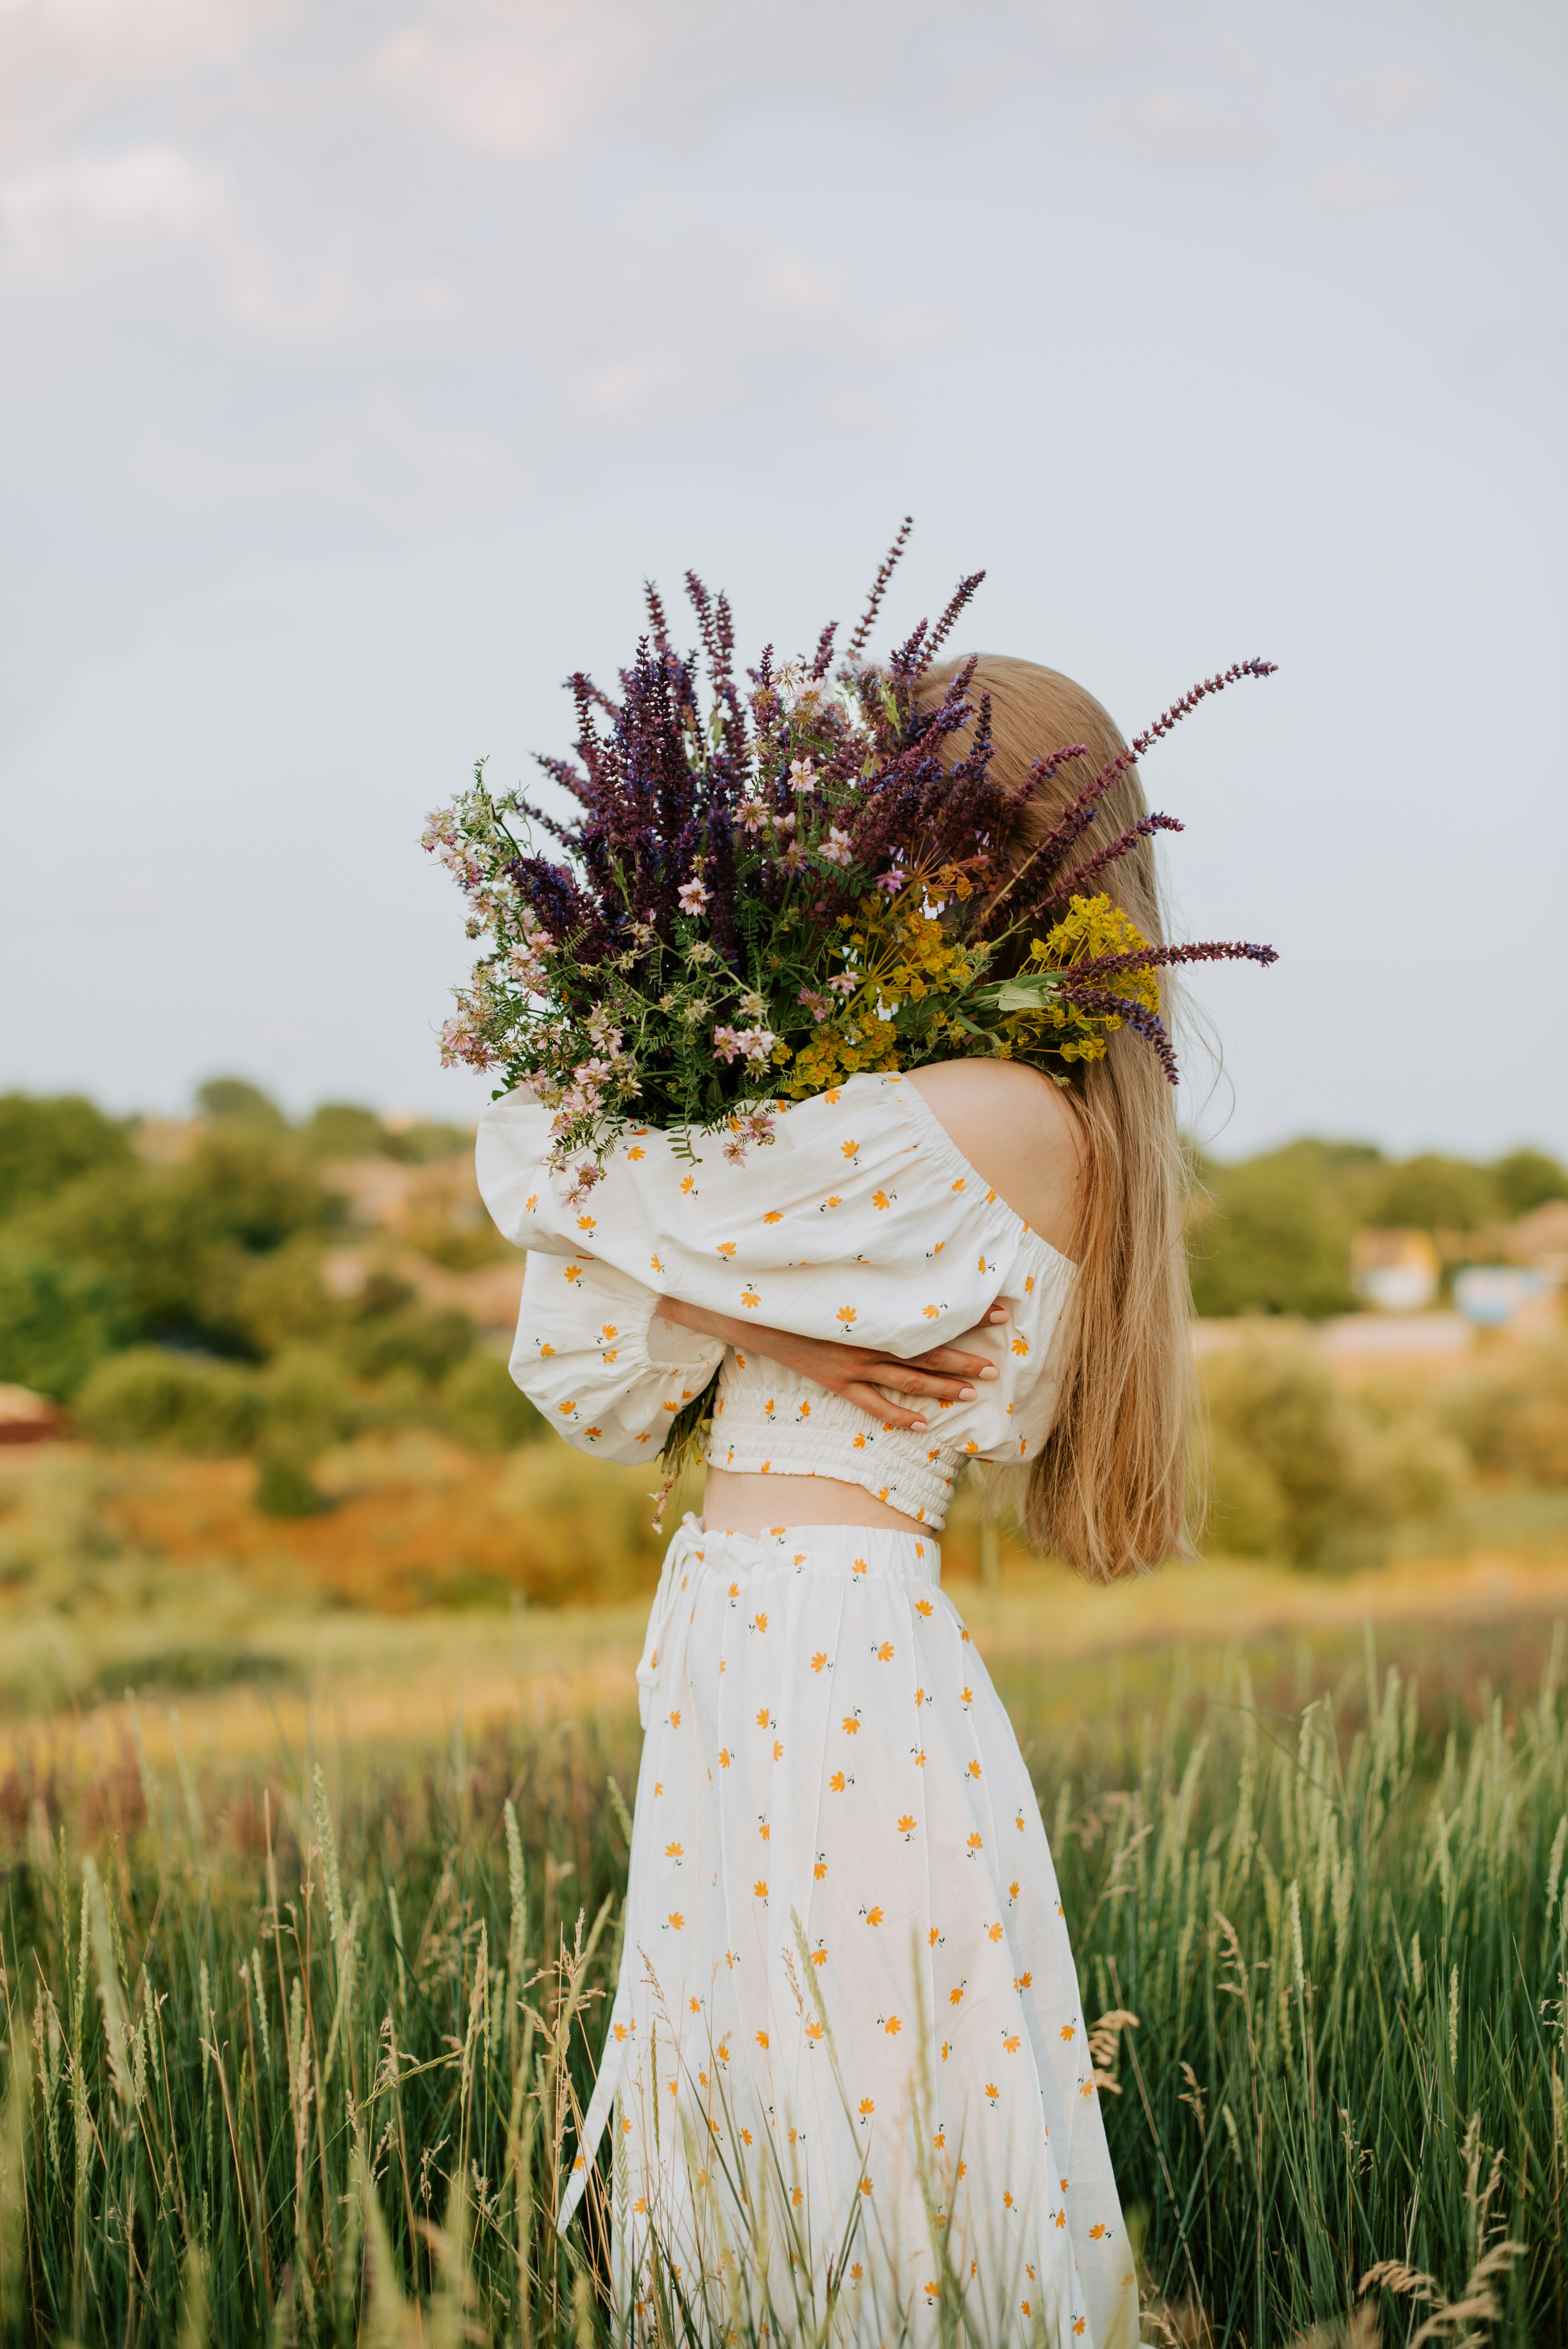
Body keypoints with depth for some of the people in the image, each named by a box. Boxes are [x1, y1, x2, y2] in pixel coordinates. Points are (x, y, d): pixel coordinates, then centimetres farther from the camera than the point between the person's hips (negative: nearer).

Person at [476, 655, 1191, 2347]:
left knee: (868, 2190, -1)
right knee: (750, 2171, 14)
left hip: (839, 1669, -9)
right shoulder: (878, 1100, 16)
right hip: (737, 1668, 9)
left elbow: (542, 1173, -13)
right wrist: (738, 1320, -10)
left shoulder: (1005, 1123, -13)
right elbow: (580, 1365, 10)